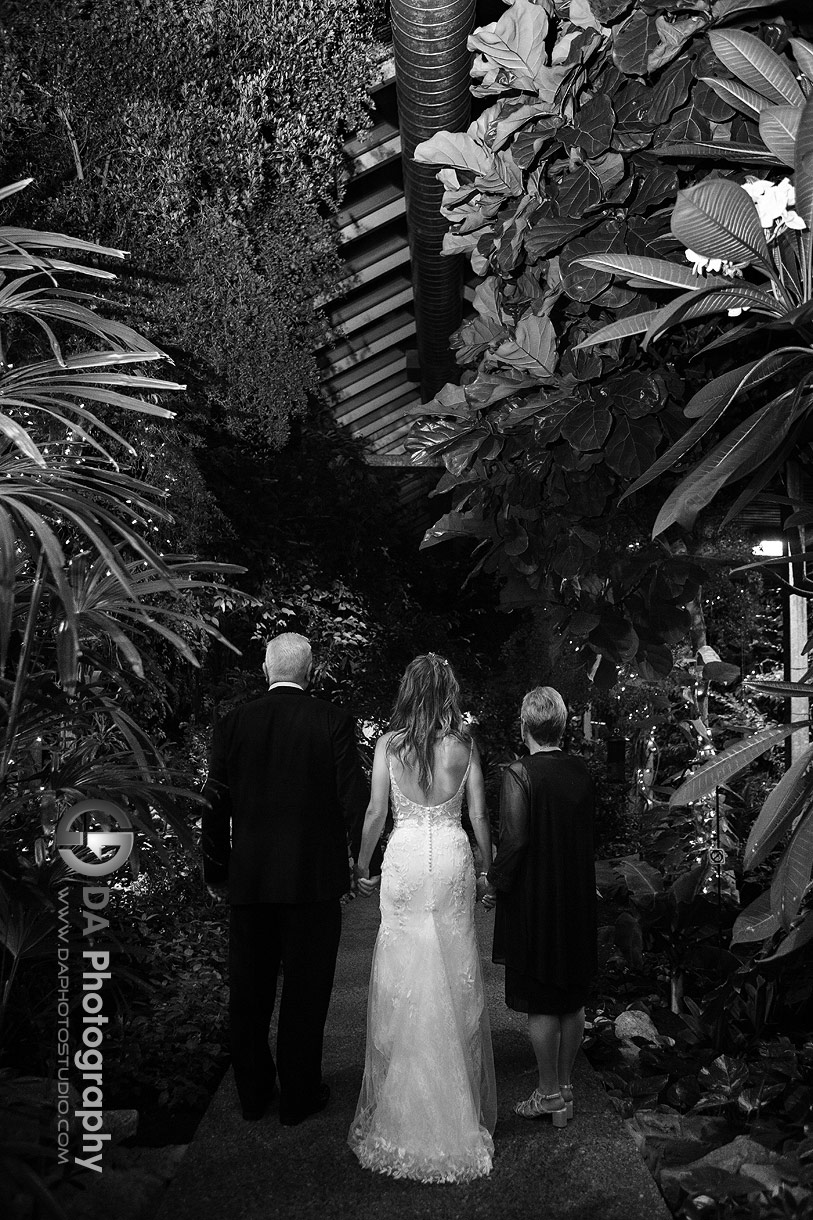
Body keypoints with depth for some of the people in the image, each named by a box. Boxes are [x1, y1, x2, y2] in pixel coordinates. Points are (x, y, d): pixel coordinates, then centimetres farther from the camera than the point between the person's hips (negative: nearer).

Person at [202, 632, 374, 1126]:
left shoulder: (233, 724, -1)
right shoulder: (333, 721, -8)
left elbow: (215, 806, 2)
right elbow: (354, 797, -9)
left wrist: (216, 871, 12)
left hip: (249, 880, 3)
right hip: (314, 880, -3)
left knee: (249, 992, 16)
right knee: (305, 993, 10)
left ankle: (253, 1093, 29)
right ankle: (299, 1096, 22)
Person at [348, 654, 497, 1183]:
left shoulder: (389, 743, -4)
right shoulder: (464, 744, -2)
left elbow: (375, 812, -4)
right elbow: (478, 815, 1)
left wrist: (362, 866, 9)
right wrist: (487, 866, 14)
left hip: (405, 859, -1)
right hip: (453, 859, 1)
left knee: (403, 980, 7)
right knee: (455, 979, 10)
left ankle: (401, 1107, 18)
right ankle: (458, 1104, 21)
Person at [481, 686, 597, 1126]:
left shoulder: (519, 774, -18)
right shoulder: (581, 772, -1)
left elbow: (514, 842, -20)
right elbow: (587, 836, 7)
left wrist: (495, 886, -6)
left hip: (533, 903, -6)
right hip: (578, 902, 6)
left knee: (541, 1004, 7)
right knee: (572, 1001, 16)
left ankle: (549, 1095, 17)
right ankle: (565, 1086, 29)